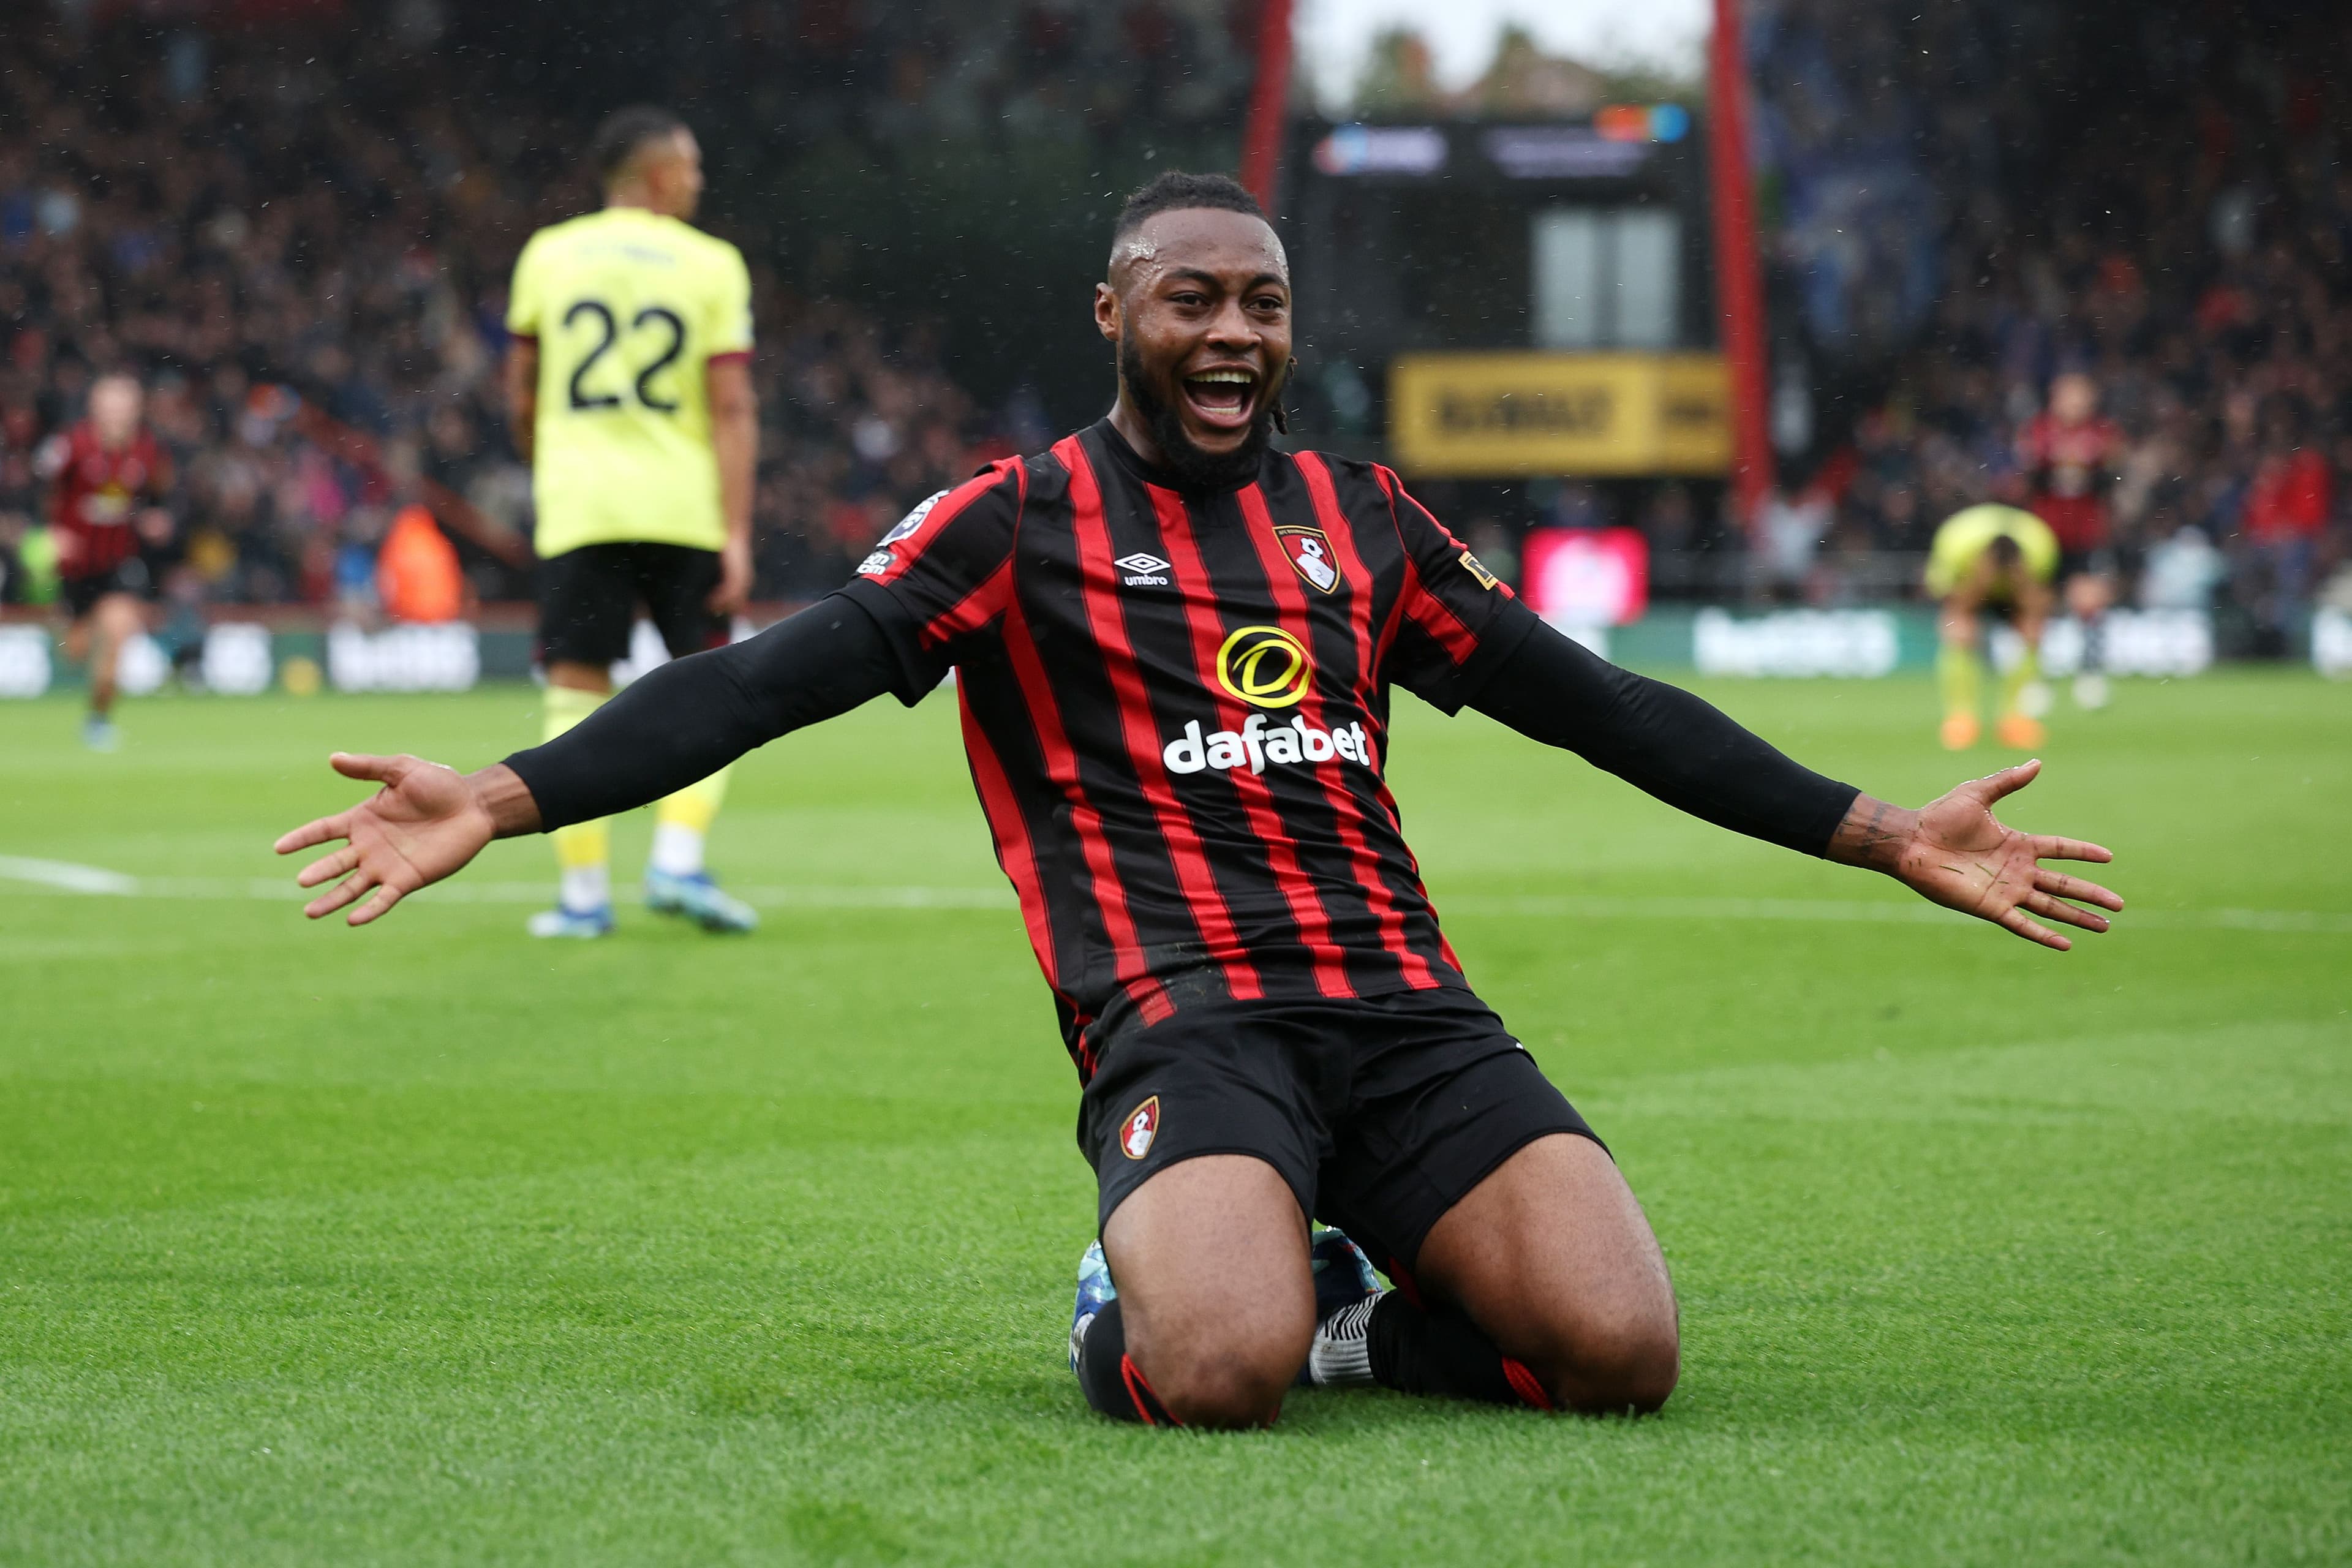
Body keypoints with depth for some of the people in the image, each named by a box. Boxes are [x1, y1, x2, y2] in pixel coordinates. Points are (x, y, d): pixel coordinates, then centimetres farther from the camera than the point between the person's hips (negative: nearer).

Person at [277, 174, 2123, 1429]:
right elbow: (775, 677, -3)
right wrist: (501, 797, -16)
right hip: (1183, 1016, -4)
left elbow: (1592, 701, 24)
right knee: (1215, 1378, -33)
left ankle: (1334, 1320, 9)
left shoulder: (1360, 517, 20)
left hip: (1406, 1006, 4)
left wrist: (1880, 832, 22)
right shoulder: (1017, 524, 7)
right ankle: (1144, 1305, 5)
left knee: (1619, 1350, -20)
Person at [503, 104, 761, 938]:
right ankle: (679, 860, -3)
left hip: (577, 506, 1)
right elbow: (732, 409, -6)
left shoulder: (547, 255, 6)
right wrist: (737, 534, -7)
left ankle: (584, 891, 1)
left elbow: (520, 398, 13)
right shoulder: (711, 265, 0)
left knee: (578, 697, 3)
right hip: (684, 508, -1)